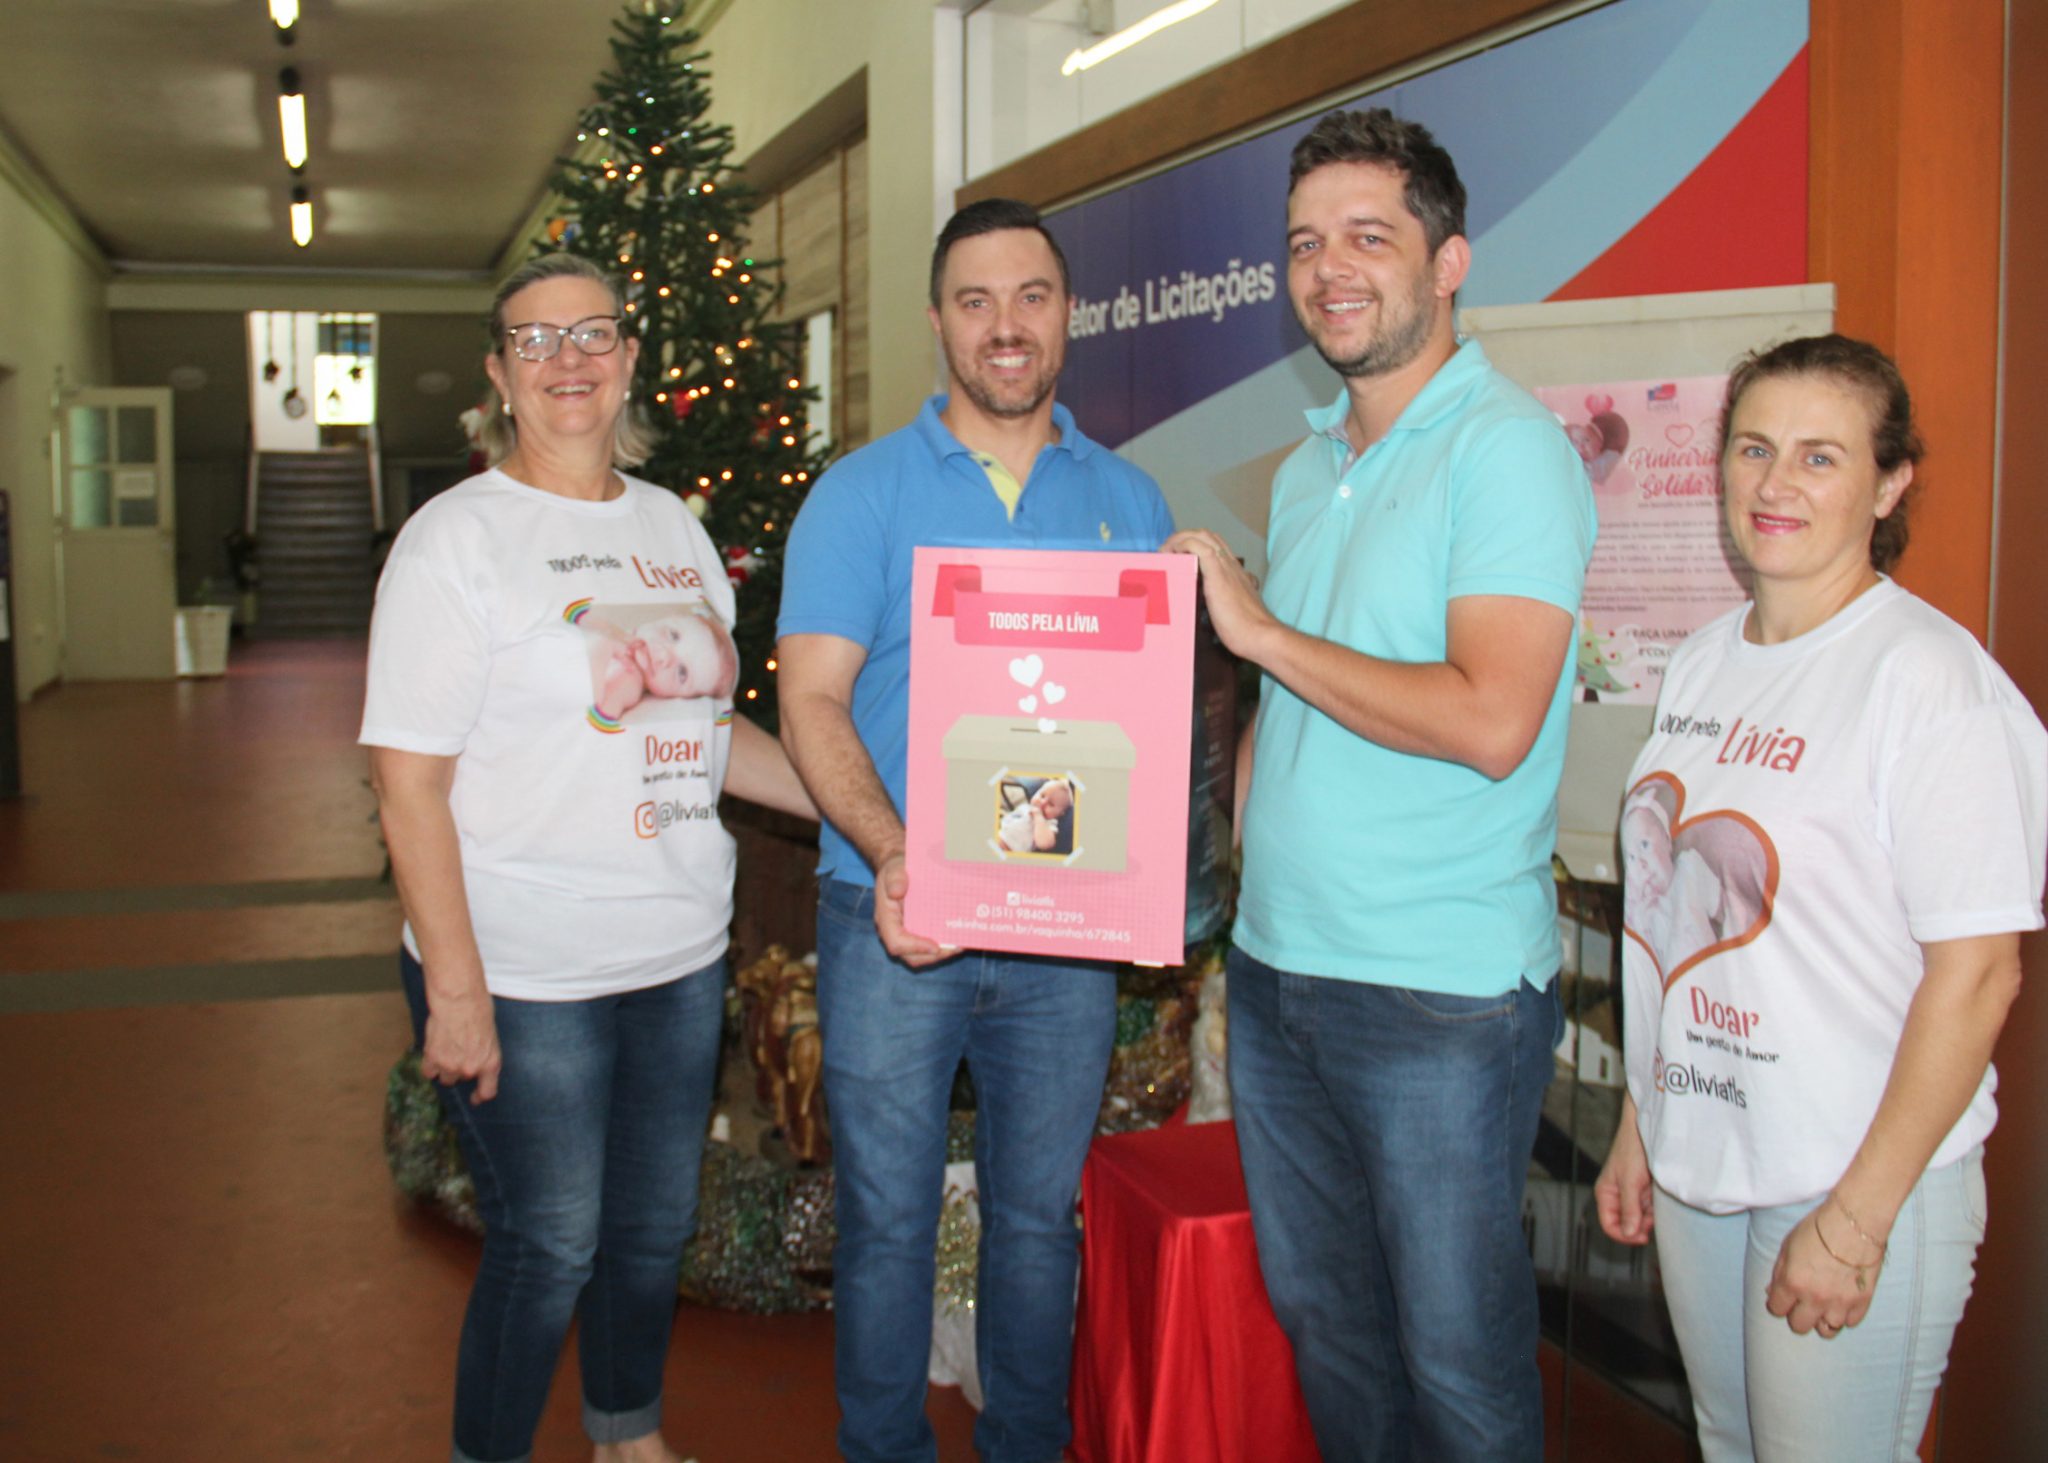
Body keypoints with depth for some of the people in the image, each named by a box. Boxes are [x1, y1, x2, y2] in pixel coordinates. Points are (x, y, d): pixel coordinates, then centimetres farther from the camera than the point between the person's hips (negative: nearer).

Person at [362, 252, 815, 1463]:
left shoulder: (674, 525, 9)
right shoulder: (458, 536, -10)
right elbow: (410, 780, -13)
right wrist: (455, 989, -18)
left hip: (682, 955, 6)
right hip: (526, 975, -6)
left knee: (656, 1226, 18)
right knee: (548, 1248, 5)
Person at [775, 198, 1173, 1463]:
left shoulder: (1128, 500, 7)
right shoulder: (862, 493, -1)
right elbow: (812, 702, -8)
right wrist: (892, 857, -24)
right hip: (895, 916, -2)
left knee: (1040, 1213, 15)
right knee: (888, 1217, 8)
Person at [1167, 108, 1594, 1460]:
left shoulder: (1508, 446, -11)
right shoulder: (1310, 465, 14)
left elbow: (1492, 722, -23)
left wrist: (1261, 630, -16)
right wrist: (1225, 831, 6)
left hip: (1442, 992, -7)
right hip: (1275, 965, 8)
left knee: (1455, 1349, 6)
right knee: (1318, 1311, 19)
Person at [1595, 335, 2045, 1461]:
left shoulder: (1929, 673, -15)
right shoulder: (1705, 660, 7)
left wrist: (1856, 1219, -17)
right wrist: (1636, 1128, 12)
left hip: (1857, 1184, -6)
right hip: (1696, 1160, 7)